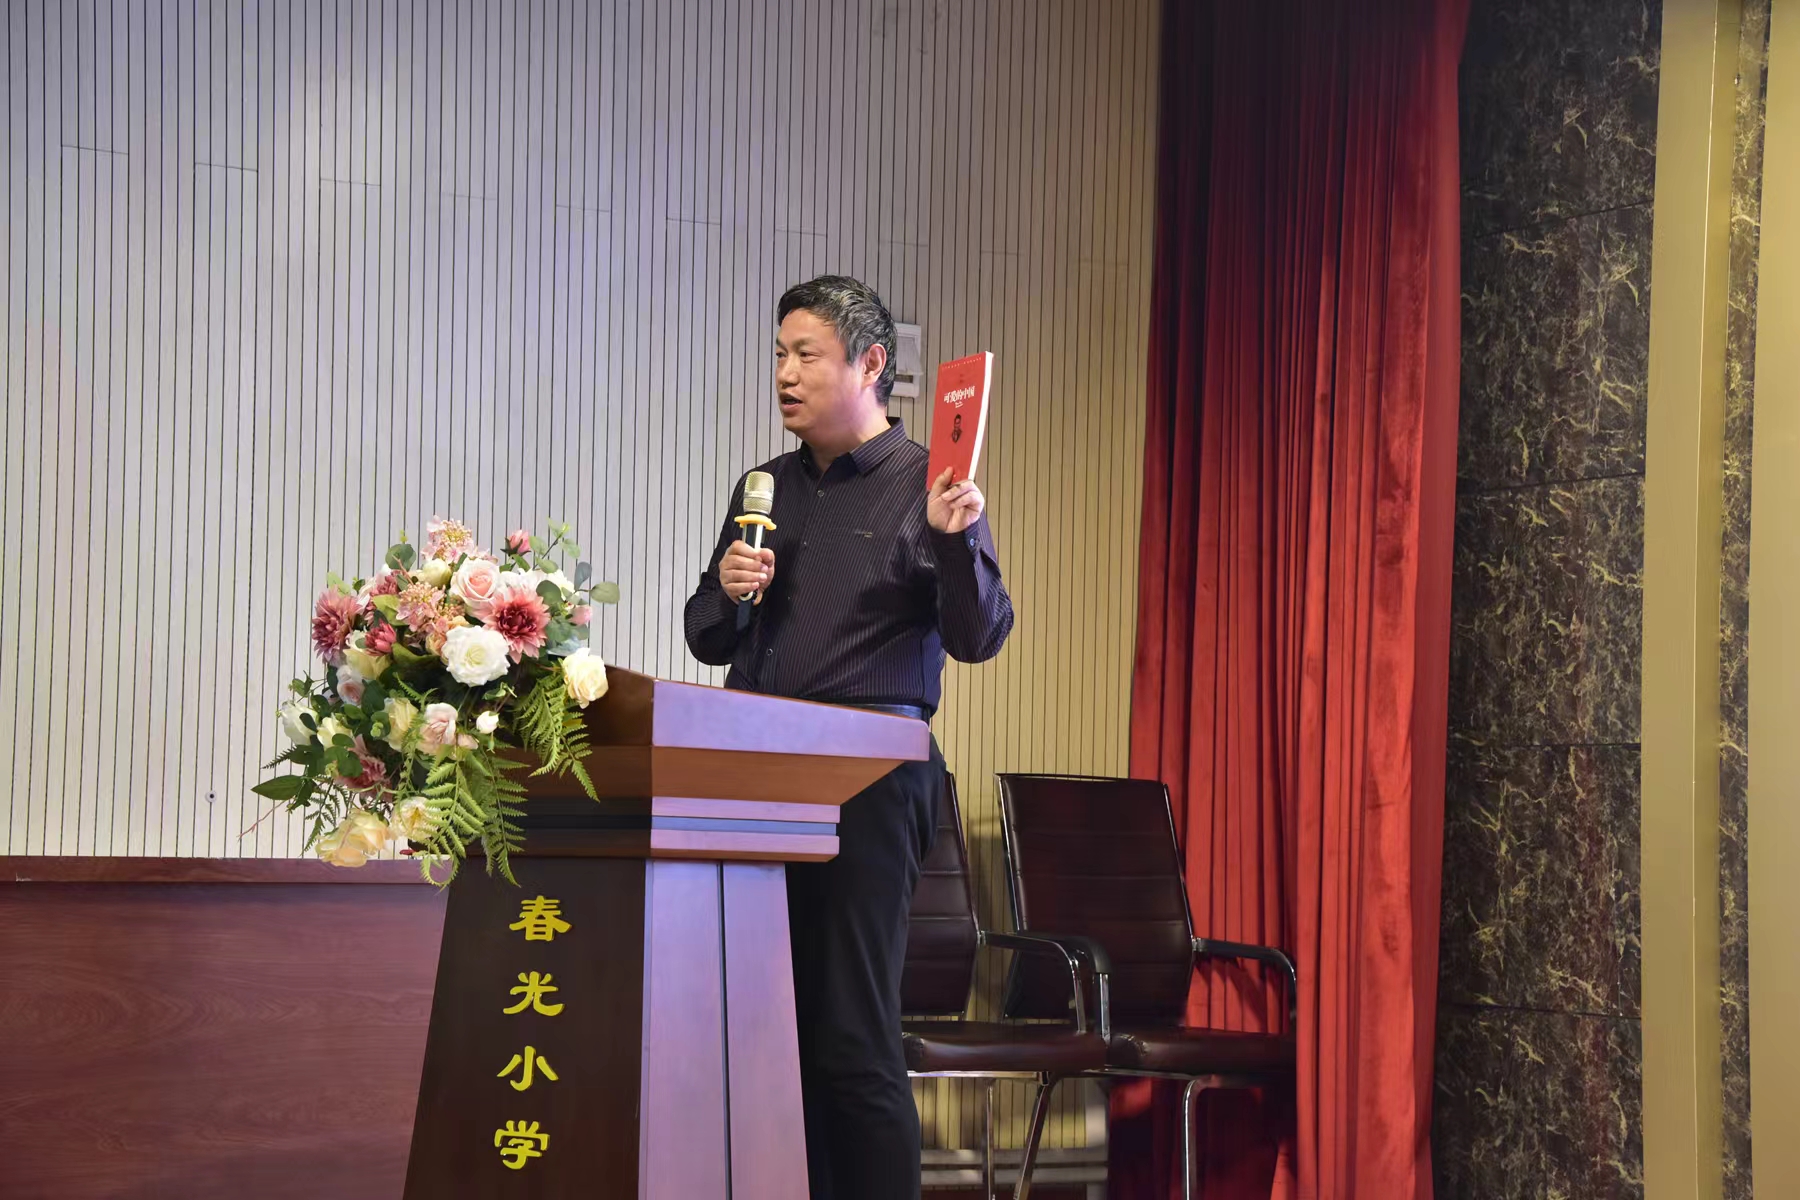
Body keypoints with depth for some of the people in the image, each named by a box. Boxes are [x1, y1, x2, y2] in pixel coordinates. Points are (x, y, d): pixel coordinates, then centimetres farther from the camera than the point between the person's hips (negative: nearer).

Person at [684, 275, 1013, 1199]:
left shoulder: (925, 487, 0)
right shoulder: (764, 489, 17)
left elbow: (979, 638, -7)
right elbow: (708, 642, 21)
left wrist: (952, 540, -22)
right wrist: (725, 592, 0)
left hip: (869, 784, -6)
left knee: (853, 1043, -7)